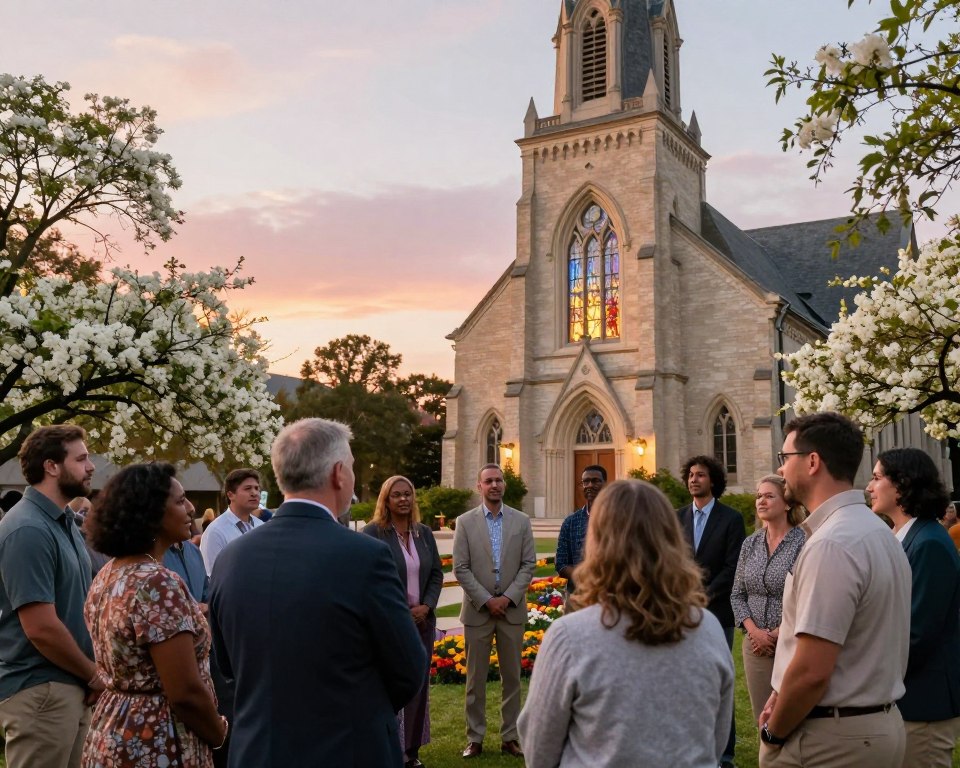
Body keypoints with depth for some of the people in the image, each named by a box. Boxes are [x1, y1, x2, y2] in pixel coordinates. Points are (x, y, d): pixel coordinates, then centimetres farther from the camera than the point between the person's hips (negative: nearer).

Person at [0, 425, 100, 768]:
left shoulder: (64, 521, 11)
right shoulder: (28, 530, -19)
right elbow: (42, 628, -24)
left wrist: (90, 675, 8)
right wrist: (94, 675, -11)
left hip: (71, 686, 9)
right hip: (40, 691, -9)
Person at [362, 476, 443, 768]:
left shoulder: (425, 533, 9)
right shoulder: (372, 533, -6)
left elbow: (436, 574, 11)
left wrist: (426, 606, -5)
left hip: (422, 620, 5)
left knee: (418, 685, 9)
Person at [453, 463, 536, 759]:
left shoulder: (521, 521, 3)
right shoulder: (465, 522, -1)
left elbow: (529, 564, 1)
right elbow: (461, 568, -5)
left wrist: (508, 597, -10)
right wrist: (486, 600, -12)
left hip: (512, 608, 1)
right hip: (477, 609, -1)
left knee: (512, 677, 9)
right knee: (476, 678, 6)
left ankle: (510, 736, 19)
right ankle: (475, 738, 16)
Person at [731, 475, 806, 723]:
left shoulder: (804, 542, -8)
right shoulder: (750, 543, 8)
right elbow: (737, 595, 10)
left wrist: (777, 635, -12)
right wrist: (754, 631, -5)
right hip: (756, 644, 5)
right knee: (762, 720, 10)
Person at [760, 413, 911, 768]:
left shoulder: (831, 545, -24)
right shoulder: (877, 530, 7)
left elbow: (811, 671, -26)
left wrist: (773, 732, -10)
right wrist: (783, 695, 6)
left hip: (834, 737, -9)